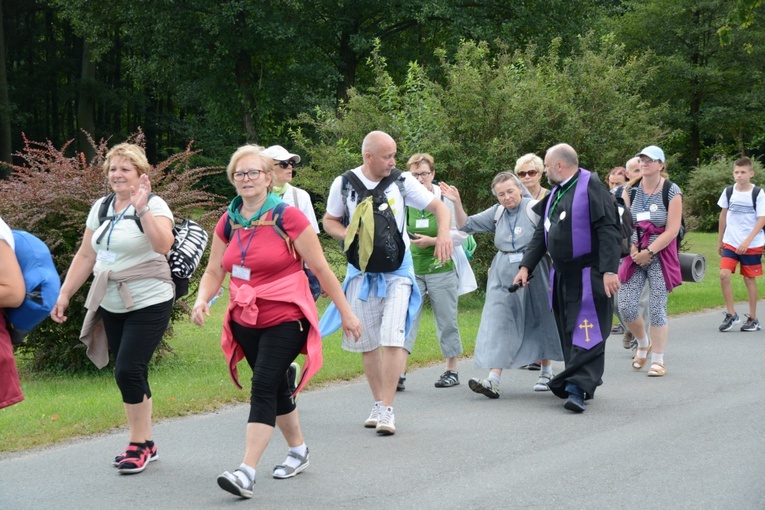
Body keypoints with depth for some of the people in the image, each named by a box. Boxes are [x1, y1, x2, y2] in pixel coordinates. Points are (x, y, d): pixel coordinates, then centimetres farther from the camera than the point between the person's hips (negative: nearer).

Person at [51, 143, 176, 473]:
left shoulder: (154, 206, -9)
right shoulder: (101, 208, 10)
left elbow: (163, 245, -28)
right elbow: (85, 256, 14)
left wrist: (142, 208, -33)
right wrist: (65, 294, 11)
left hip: (148, 304, -6)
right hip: (110, 306, 6)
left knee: (128, 370, -13)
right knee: (129, 373, 8)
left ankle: (139, 444, 1)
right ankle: (144, 443, 19)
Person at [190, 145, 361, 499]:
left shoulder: (288, 218, -11)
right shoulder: (228, 223, 4)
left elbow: (321, 270, -6)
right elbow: (214, 272, 7)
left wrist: (346, 313, -3)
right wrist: (202, 299, -14)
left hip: (286, 318, -6)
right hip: (246, 321, 6)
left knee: (263, 386, -16)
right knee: (276, 388, 16)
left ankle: (247, 473, -21)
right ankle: (298, 451, 37)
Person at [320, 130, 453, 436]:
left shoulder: (401, 181, -3)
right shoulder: (344, 184, -1)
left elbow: (439, 207, 1)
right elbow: (330, 221, 11)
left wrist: (444, 233, -20)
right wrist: (349, 237, -11)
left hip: (398, 268, -2)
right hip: (361, 270, 2)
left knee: (393, 338, -14)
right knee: (368, 341, 8)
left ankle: (387, 409, -10)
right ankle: (378, 403, 21)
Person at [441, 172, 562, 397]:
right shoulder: (497, 212, 9)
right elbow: (466, 225, 14)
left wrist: (554, 274, -12)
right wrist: (456, 202, -1)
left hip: (533, 273, -4)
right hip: (503, 275, 4)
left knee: (540, 320, 9)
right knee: (498, 323, -7)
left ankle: (547, 372, 28)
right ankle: (493, 380, -15)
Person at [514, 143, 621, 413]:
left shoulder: (591, 187, -10)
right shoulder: (555, 194, 17)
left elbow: (608, 230, -17)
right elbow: (541, 234, 20)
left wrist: (609, 270, -24)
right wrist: (526, 266, 10)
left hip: (588, 276, -9)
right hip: (561, 276, 9)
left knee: (586, 334, -11)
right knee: (568, 333, 10)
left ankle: (578, 388, -17)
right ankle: (580, 383, 18)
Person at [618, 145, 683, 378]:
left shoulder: (672, 192, -4)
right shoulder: (631, 191, 8)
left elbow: (672, 230, -9)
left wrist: (649, 252, -14)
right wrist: (632, 249, -9)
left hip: (660, 254, -4)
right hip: (635, 254, 4)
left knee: (657, 308, -5)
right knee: (626, 306, -3)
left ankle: (657, 360, 6)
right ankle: (643, 344, 26)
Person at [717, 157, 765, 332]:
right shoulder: (728, 191, 3)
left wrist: (747, 241, -21)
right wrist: (719, 240, 15)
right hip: (730, 243, 3)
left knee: (749, 279, 4)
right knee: (724, 275, -14)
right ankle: (731, 314, -2)